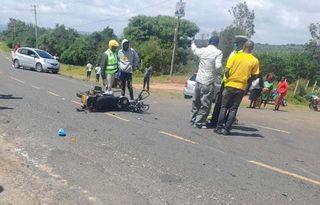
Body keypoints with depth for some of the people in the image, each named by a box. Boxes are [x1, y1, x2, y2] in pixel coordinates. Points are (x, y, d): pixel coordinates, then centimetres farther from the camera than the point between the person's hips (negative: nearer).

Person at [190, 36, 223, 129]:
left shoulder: (202, 50, 5)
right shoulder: (218, 52, -9)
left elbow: (194, 50, 27)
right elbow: (218, 66, -21)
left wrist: (193, 43, 48)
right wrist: (220, 74, -1)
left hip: (199, 80, 6)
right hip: (208, 82, -6)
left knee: (196, 102, 19)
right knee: (205, 104, 2)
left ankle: (193, 119, 29)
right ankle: (199, 122, 3)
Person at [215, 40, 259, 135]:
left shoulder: (235, 56, -5)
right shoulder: (255, 61, -2)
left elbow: (226, 71, -9)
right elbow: (254, 76, 1)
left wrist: (229, 79, 9)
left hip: (230, 85, -1)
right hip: (241, 87, 1)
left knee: (224, 107, 10)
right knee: (233, 109, 8)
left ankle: (219, 128, 10)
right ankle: (226, 129, 8)